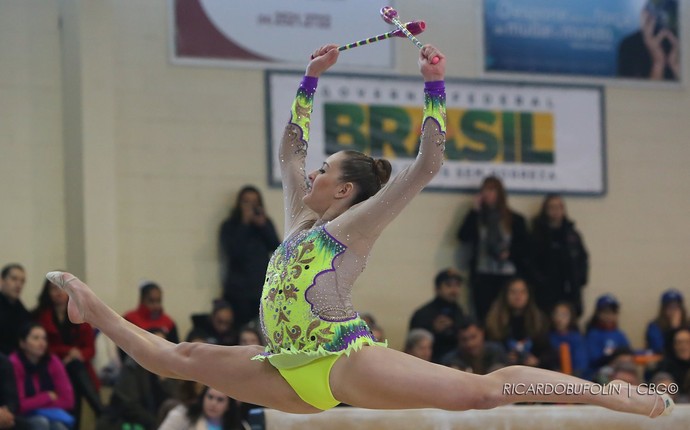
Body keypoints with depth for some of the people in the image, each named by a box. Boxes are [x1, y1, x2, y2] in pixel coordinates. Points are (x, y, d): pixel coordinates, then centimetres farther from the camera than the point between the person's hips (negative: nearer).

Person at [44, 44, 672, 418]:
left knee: (481, 390, -19)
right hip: (294, 374, 8)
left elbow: (429, 162, 1)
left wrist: (434, 86, 0)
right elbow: (291, 147, 39)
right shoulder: (300, 217, 28)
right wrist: (312, 79, 37)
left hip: (348, 362, -8)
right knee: (182, 358, 11)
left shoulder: (358, 221, 8)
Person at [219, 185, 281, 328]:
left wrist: (262, 225, -5)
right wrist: (245, 224, -8)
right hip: (238, 290, -2)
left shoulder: (266, 223, 14)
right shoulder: (229, 226, 6)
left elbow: (277, 248, 3)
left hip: (262, 289, 2)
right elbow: (234, 252, -10)